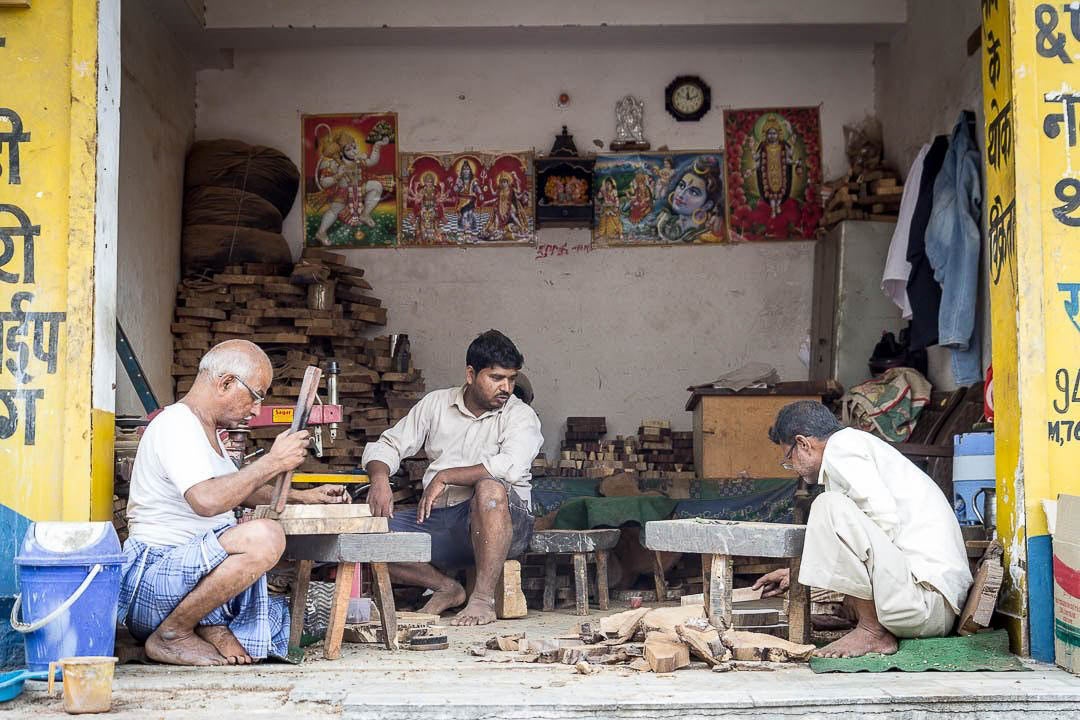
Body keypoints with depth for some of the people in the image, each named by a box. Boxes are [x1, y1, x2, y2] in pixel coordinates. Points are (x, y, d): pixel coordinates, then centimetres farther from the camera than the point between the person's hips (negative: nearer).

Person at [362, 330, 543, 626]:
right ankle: (446, 588, 3)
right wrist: (380, 477, -10)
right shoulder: (436, 404, 12)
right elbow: (389, 444, 13)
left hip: (504, 522, -4)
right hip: (438, 520, 5)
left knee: (490, 488, -38)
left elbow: (511, 466, -21)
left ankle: (483, 598, -28)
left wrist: (444, 477, -19)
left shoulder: (521, 416, -2)